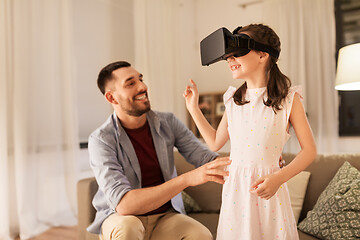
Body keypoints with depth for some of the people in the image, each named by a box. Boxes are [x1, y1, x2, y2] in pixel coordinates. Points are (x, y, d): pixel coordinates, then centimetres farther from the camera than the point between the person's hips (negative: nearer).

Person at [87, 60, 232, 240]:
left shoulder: (167, 122, -3)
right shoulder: (101, 140, -17)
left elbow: (204, 157, -9)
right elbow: (123, 204, -29)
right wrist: (187, 178, -36)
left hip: (165, 215, 3)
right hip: (120, 220, -2)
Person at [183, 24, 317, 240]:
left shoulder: (289, 98, -7)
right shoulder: (233, 100, 6)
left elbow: (309, 150, -5)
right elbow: (215, 143, 13)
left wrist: (278, 178, -18)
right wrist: (193, 108, 12)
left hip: (267, 186, -3)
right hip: (235, 187, 4)